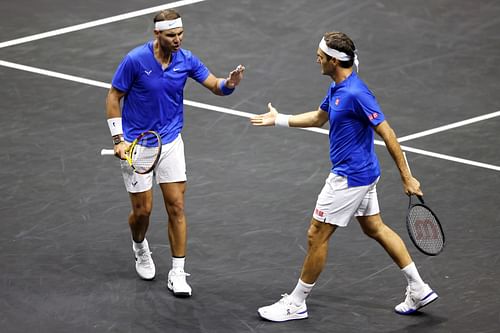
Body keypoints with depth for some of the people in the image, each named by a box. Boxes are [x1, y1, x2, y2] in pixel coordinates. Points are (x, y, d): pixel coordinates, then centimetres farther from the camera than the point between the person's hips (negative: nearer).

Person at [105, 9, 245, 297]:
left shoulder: (186, 60, -6)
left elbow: (216, 86, -5)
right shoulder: (136, 60, -17)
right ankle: (140, 248, 37)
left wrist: (229, 83, -30)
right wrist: (119, 139, -14)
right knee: (143, 210, 3)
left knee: (176, 206, -2)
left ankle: (177, 273, 5)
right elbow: (114, 97, -9)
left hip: (170, 142, 3)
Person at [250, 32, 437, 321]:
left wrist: (407, 178, -22)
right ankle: (419, 289, 23)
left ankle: (296, 304, 11)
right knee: (375, 228, 18)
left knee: (317, 235, -1)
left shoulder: (356, 93, -25)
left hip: (350, 177, -10)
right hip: (362, 174, 10)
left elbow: (387, 134, -24)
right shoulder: (337, 88, 5)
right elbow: (319, 117, 25)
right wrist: (279, 120, 28)